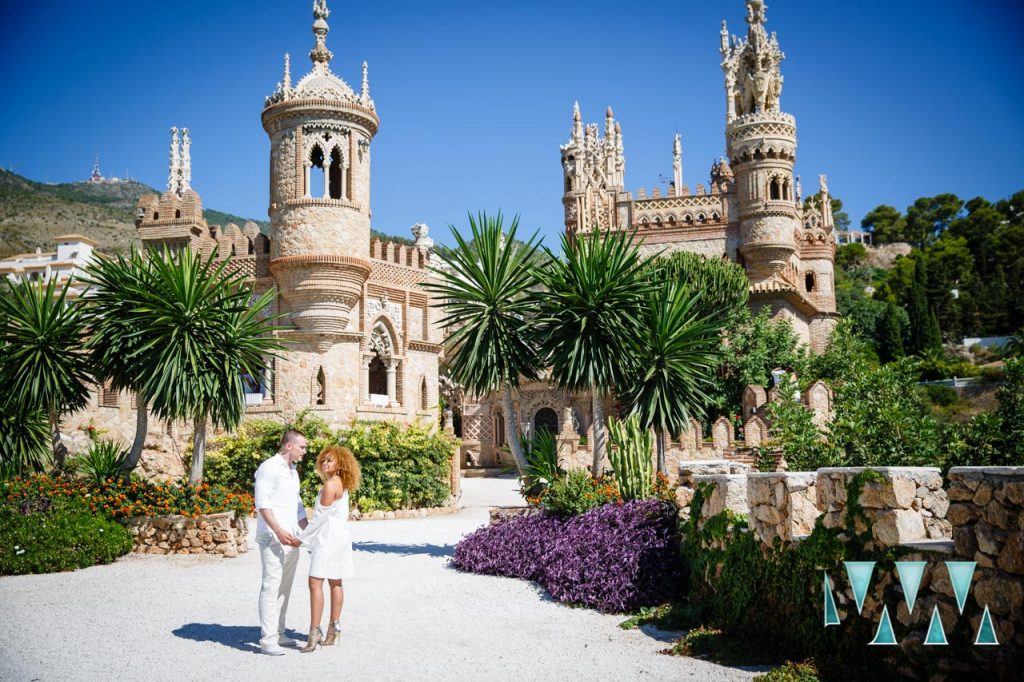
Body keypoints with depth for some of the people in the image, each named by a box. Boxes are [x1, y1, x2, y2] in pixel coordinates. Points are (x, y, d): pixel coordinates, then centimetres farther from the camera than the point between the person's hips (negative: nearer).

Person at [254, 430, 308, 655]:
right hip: (272, 538, -9)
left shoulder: (293, 471, 18)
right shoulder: (269, 468, -9)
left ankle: (278, 634, 17)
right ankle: (267, 640, -7)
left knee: (284, 588, 10)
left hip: (291, 539, 9)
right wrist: (279, 531, -23)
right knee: (271, 586, -9)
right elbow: (262, 503, -16)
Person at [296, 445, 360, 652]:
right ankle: (333, 630, 17)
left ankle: (314, 632, -17)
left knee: (315, 582, -12)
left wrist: (304, 538, -9)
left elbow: (321, 516, -16)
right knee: (335, 583, 11)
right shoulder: (342, 484, 12)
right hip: (340, 536, 10)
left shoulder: (330, 484, -16)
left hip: (328, 538, -10)